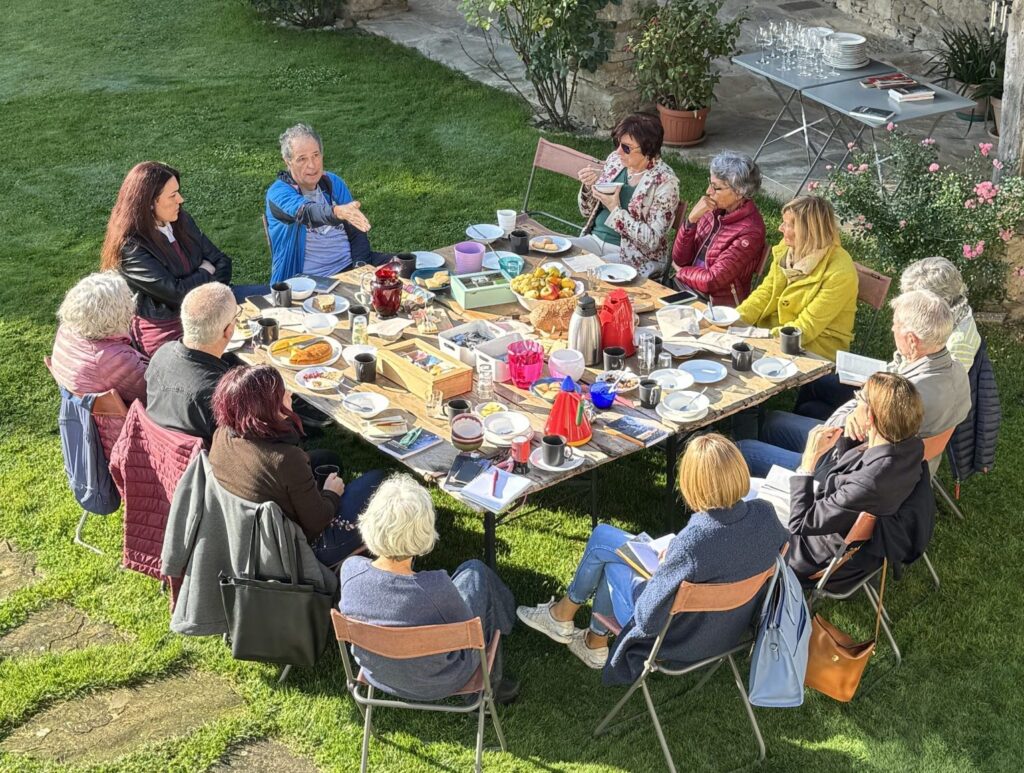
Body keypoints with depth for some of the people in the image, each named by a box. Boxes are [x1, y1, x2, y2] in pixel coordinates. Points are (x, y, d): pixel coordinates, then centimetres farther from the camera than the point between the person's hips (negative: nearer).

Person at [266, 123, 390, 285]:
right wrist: (337, 212, -51)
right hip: (311, 279, -6)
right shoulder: (278, 192, -7)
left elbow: (357, 232, 11)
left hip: (350, 264, 6)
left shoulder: (333, 182, 10)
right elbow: (306, 212, -30)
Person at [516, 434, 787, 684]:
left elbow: (649, 618, -28)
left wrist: (662, 567, -7)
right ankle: (595, 641, 36)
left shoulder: (691, 542, -38)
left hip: (685, 643, -6)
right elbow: (784, 544, 6)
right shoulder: (764, 513, -20)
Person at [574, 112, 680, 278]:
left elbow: (652, 241, -18)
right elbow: (587, 212, 13)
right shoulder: (615, 159, 4)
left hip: (634, 255, -6)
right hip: (596, 239, 6)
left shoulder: (665, 182, -14)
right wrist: (589, 186, -8)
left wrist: (615, 209, -20)